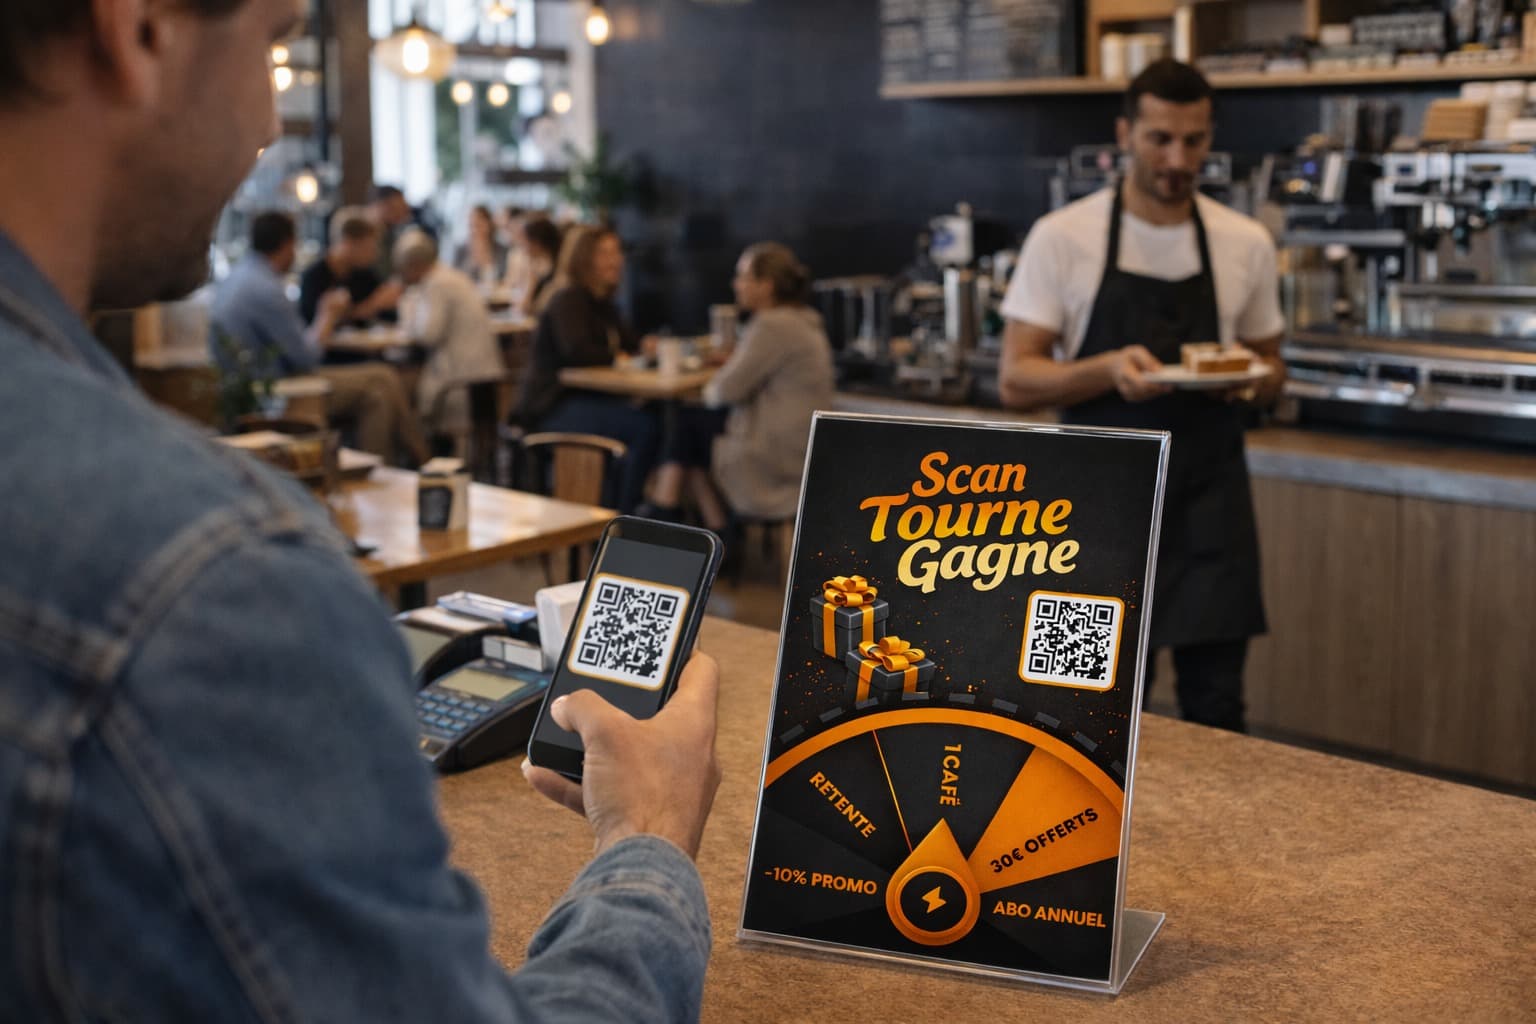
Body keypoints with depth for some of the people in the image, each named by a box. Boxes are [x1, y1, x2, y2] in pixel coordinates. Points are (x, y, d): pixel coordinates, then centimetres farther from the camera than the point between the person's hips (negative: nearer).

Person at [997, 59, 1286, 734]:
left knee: (1216, 704, 4)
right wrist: (1110, 369, -24)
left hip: (1210, 506, 2)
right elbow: (1016, 381, -7)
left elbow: (1269, 372, 15)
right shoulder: (1062, 238, -6)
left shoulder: (1246, 243, 4)